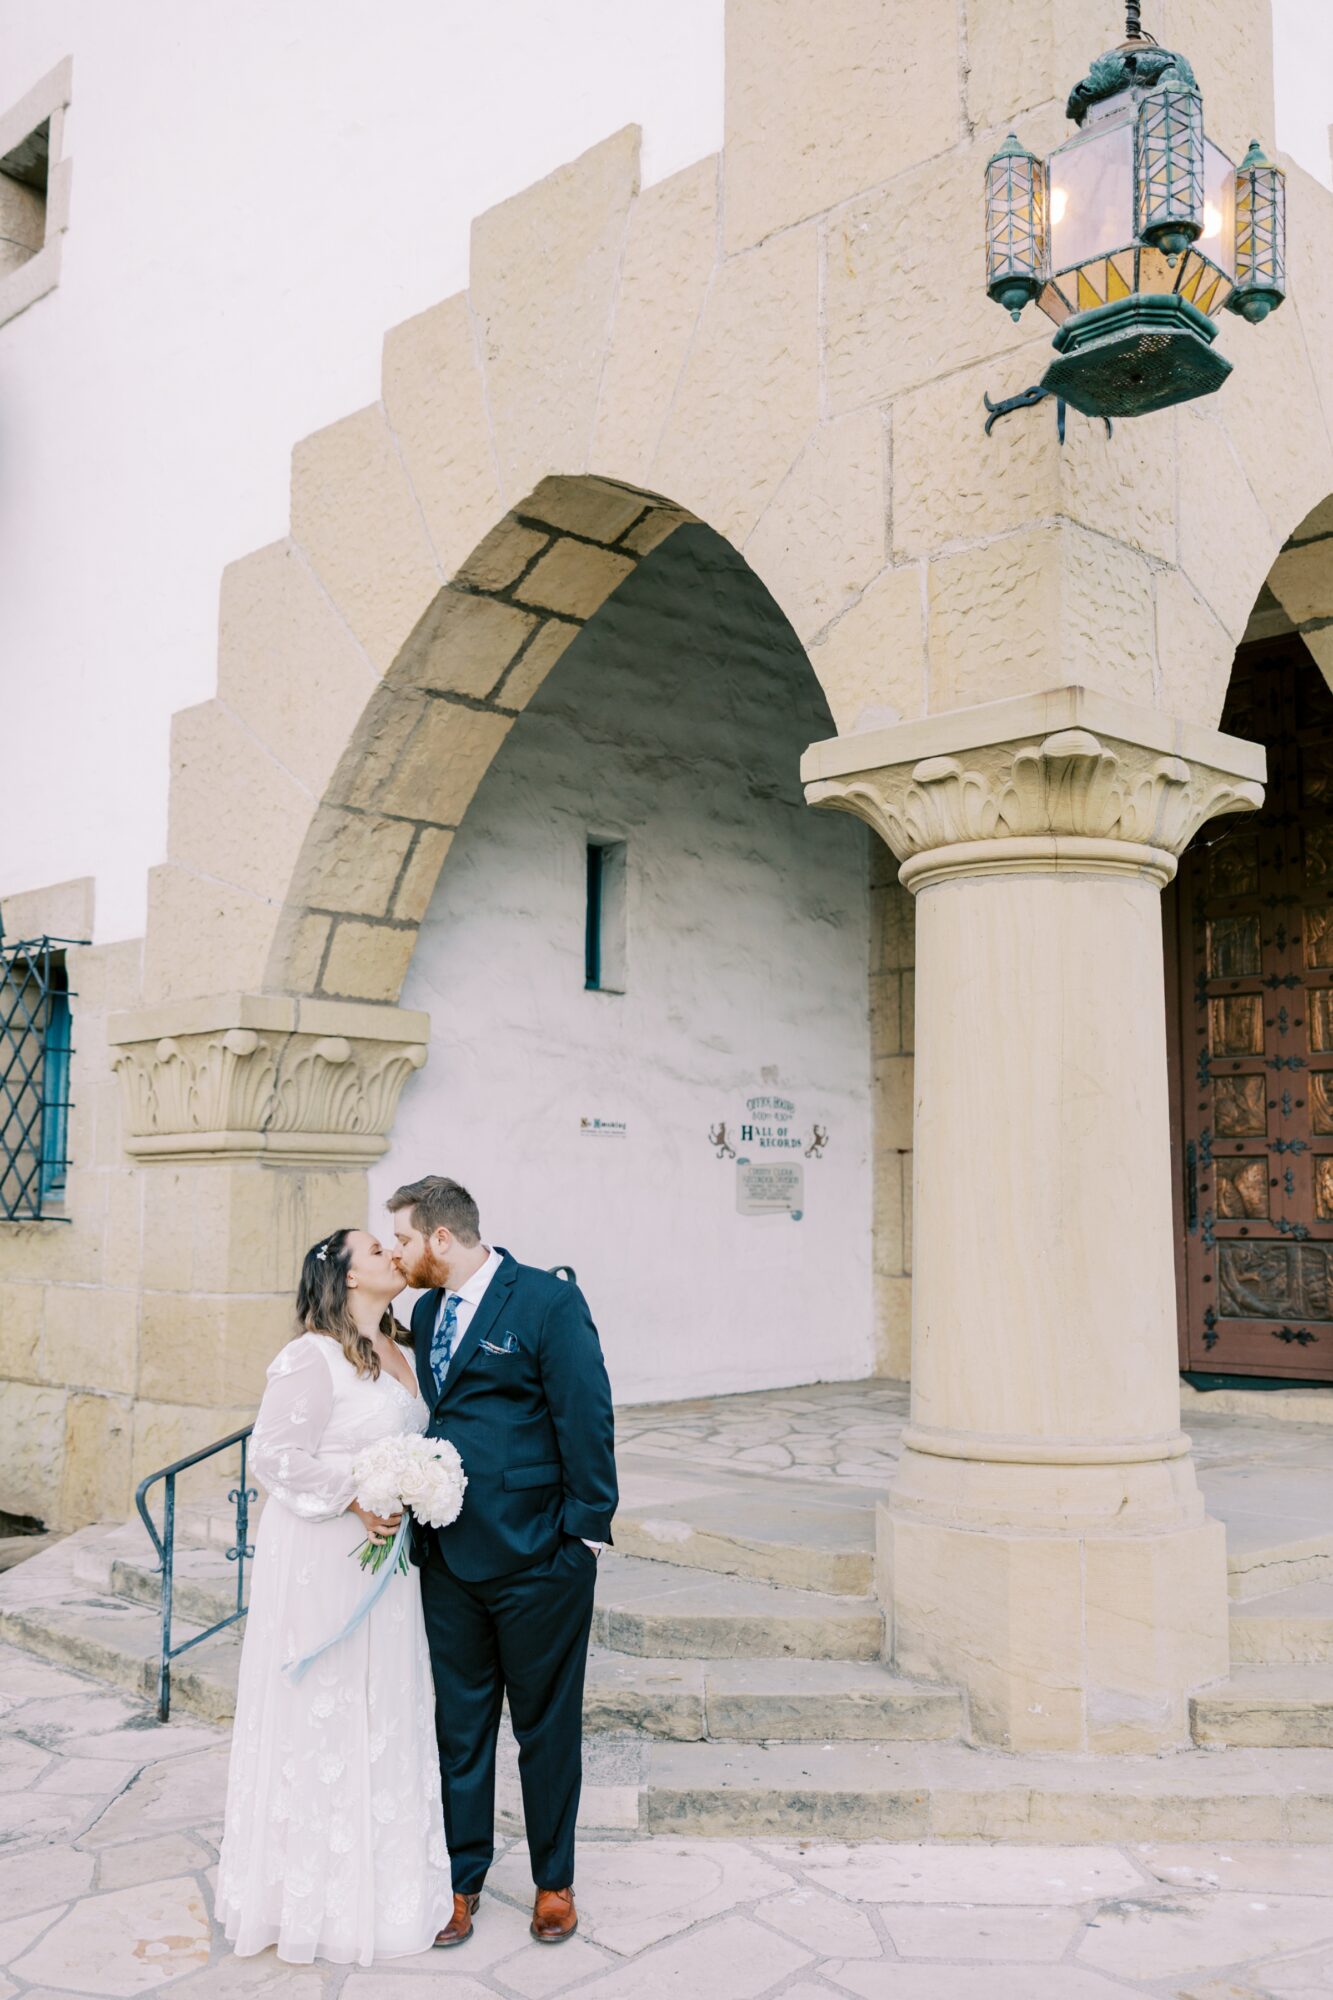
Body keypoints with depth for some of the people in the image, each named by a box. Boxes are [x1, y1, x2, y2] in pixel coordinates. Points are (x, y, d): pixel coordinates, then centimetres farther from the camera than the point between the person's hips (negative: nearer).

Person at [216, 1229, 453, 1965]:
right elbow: (274, 1453, -19)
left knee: (385, 1708, 15)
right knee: (322, 1716, 3)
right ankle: (318, 1886, 19)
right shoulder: (312, 1356, -16)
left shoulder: (397, 1353, 10)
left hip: (384, 1556, 8)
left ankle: (381, 1868, 30)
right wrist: (354, 1497, -23)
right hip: (322, 1559, -8)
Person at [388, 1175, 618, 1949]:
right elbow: (431, 1416, 12)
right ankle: (463, 1878, 30)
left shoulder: (548, 1302, -13)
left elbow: (587, 1420, -13)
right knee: (460, 1725, 14)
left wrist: (586, 1534, -14)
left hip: (537, 1558, -5)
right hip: (450, 1558, 6)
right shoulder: (426, 1313, 9)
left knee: (548, 1727, 11)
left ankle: (555, 1882, 29)